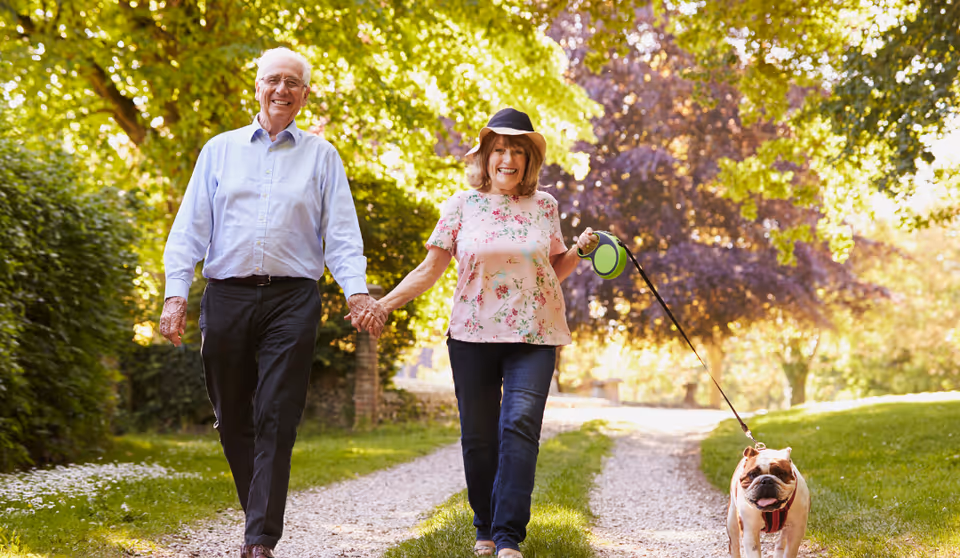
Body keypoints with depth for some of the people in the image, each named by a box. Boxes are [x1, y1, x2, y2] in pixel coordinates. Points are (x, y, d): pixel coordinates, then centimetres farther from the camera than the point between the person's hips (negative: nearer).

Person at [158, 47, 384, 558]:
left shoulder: (321, 156, 12)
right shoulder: (220, 150, 14)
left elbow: (341, 232, 5)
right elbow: (190, 226, 9)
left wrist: (357, 291, -11)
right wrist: (175, 292, -3)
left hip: (292, 300, -2)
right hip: (227, 298, 2)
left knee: (276, 422, -8)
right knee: (233, 419, 5)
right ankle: (261, 512, 23)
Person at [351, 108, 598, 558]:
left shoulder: (544, 205, 9)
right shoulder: (462, 205, 4)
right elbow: (430, 269, 4)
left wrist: (580, 250, 0)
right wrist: (384, 303, -7)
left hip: (533, 336, 0)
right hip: (473, 334, 0)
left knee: (519, 426, -16)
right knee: (478, 436, 3)